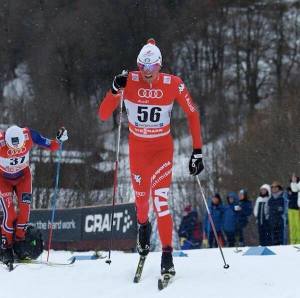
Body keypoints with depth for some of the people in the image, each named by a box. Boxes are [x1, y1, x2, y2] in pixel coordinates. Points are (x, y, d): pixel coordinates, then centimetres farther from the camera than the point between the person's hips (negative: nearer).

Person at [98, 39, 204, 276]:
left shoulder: (173, 84, -17)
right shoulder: (129, 82, -15)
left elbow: (193, 115, -7)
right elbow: (103, 115, -15)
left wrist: (197, 151, -10)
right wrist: (115, 90, -32)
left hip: (163, 147, -2)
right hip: (137, 146, 2)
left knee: (160, 198, -17)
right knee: (141, 196, 13)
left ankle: (167, 255, -16)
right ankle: (143, 225, 49)